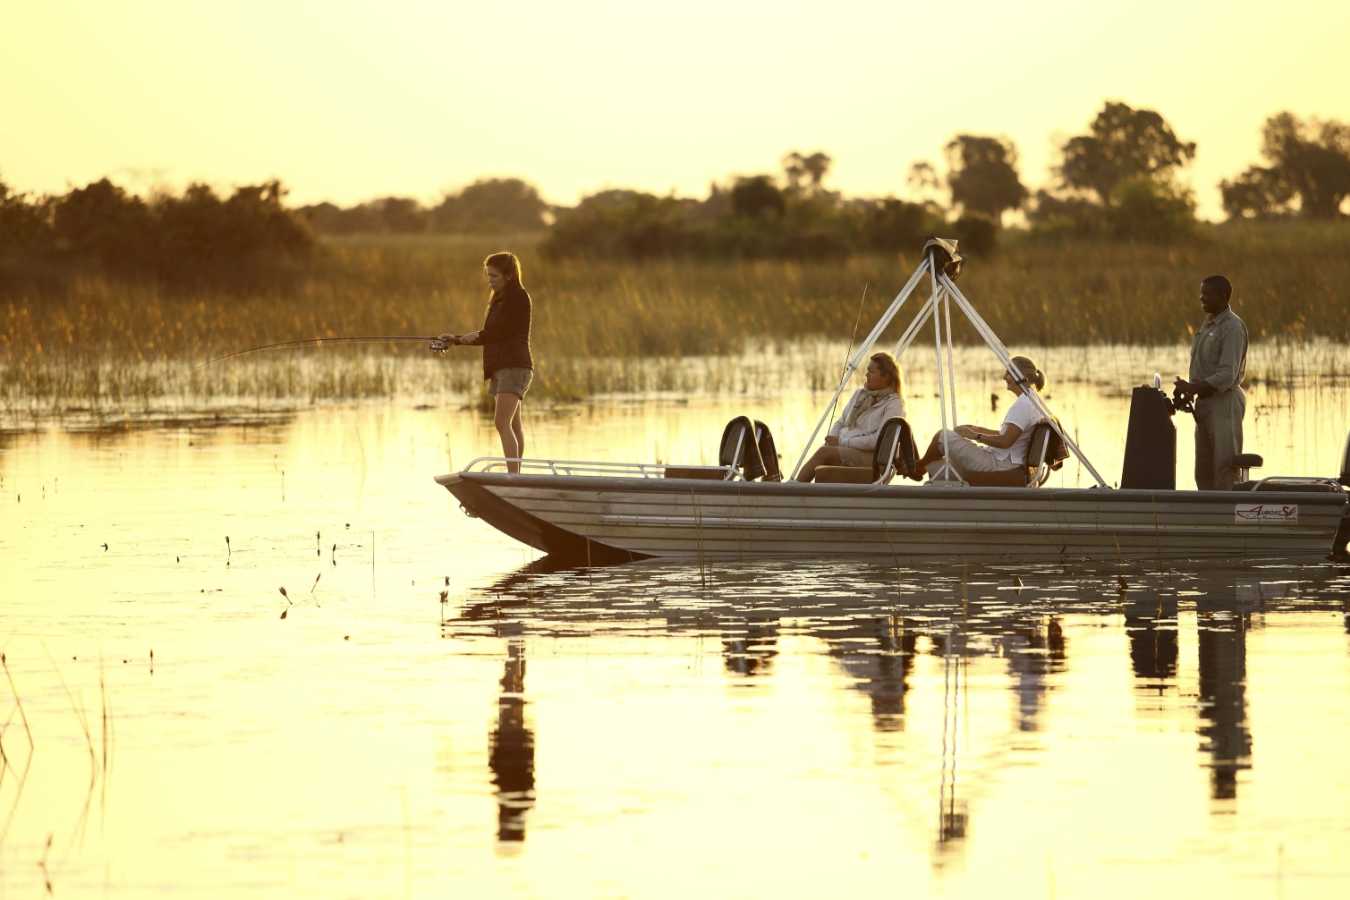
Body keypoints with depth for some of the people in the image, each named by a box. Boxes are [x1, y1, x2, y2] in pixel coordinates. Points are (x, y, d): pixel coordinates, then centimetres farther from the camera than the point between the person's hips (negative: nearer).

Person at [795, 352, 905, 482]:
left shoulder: (893, 404, -4)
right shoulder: (859, 394, 19)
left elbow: (878, 440, -15)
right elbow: (840, 422, 23)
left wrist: (842, 442, -14)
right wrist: (832, 439, 0)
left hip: (869, 456, -6)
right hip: (844, 450, 6)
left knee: (824, 453, -29)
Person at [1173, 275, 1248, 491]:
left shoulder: (1232, 328, -13)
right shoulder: (1208, 325, 15)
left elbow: (1227, 376, -21)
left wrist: (1193, 388, -23)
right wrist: (1187, 391, 6)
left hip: (1225, 402, -9)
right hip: (1205, 401, 10)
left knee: (1224, 466, -10)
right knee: (1203, 471, 10)